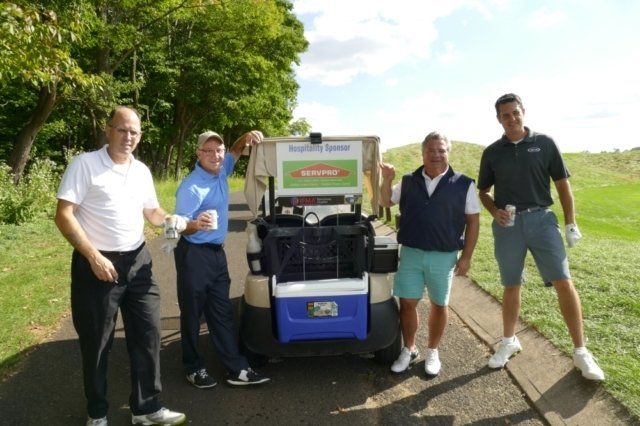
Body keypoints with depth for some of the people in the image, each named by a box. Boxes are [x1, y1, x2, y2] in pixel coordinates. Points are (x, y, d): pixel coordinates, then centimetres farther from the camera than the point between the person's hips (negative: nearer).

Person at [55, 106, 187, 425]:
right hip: (97, 264, -5)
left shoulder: (142, 171, 10)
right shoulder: (85, 164, -9)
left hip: (137, 262, 6)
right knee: (97, 342, 8)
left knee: (147, 335, 8)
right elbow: (63, 215, -13)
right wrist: (95, 257, -19)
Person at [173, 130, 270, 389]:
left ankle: (237, 369, 15)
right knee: (192, 313, 5)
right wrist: (196, 225, -42)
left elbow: (235, 152, 25)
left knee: (222, 313, 10)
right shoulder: (191, 187, -18)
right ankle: (193, 368, 21)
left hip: (217, 252, 8)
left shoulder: (220, 171, 5)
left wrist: (246, 138, 3)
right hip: (194, 255, -8)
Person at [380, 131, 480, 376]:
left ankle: (432, 352, 30)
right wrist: (387, 180, -4)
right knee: (407, 303, 6)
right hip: (411, 254, 2)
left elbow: (473, 221, 0)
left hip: (444, 257, -1)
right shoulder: (408, 182, 5)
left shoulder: (464, 185, -2)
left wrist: (466, 256, -5)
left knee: (439, 305, 11)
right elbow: (386, 202, 16)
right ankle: (409, 350, 25)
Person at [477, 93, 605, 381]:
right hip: (507, 224, 1)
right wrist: (495, 212, -7)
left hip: (541, 219, -1)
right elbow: (483, 191, 12)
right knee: (511, 286, 11)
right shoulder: (492, 152, 5)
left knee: (564, 283, -6)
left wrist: (570, 223, 2)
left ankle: (581, 351, 8)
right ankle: (509, 341, 28)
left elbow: (562, 184, 5)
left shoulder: (544, 143, 2)